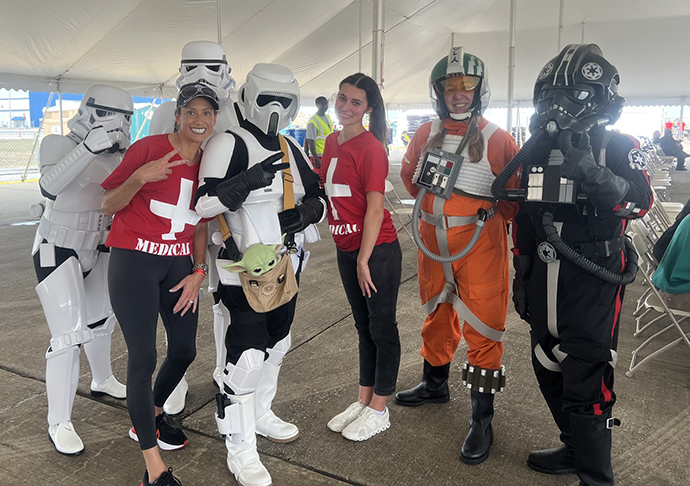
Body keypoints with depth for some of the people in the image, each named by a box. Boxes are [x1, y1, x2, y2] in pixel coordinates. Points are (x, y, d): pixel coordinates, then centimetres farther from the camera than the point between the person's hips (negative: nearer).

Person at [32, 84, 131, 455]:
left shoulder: (117, 155, 0)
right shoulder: (60, 145, -15)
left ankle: (102, 380, 47)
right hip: (58, 250, -6)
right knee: (69, 334, -12)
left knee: (101, 318, 21)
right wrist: (87, 148, -41)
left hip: (96, 249, 6)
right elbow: (49, 187, -33)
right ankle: (59, 424, 2)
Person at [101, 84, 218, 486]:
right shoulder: (149, 149, -10)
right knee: (143, 358, -8)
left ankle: (150, 416, 42)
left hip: (179, 263, 6)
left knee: (184, 351, 11)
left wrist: (199, 272, 5)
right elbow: (109, 205, -8)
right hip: (135, 261, -6)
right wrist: (139, 177, -25)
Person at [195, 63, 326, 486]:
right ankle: (240, 450, 9)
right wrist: (247, 181, -32)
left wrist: (306, 212, -8)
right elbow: (204, 204, -20)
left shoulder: (292, 149, 12)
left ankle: (261, 414, 43)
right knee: (248, 355, -8)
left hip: (287, 264, 8)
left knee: (276, 345, 20)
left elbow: (318, 196, 14)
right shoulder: (229, 144, -11)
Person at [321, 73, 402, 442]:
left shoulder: (371, 148, -15)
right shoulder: (332, 142, 8)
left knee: (382, 328, 6)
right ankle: (363, 400, 31)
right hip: (346, 248, 8)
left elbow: (375, 207, -18)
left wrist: (364, 259, -17)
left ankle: (378, 411, 19)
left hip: (377, 250, -8)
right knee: (363, 325, 17)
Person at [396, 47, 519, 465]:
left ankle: (482, 419, 11)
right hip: (433, 240, 5)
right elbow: (409, 175, 19)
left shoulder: (497, 139, -8)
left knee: (481, 328, -1)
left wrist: (494, 216, -7)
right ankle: (435, 384, 42)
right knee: (437, 314, 20)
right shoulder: (426, 134, 5)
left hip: (480, 242, -5)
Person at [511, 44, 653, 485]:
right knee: (549, 369, 16)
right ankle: (576, 450, 37)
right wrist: (521, 275, 15)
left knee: (586, 382, -5)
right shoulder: (536, 150, 9)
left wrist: (593, 173, -38)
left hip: (593, 282, -6)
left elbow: (641, 201, -21)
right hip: (546, 275, 6)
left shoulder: (617, 147, -5)